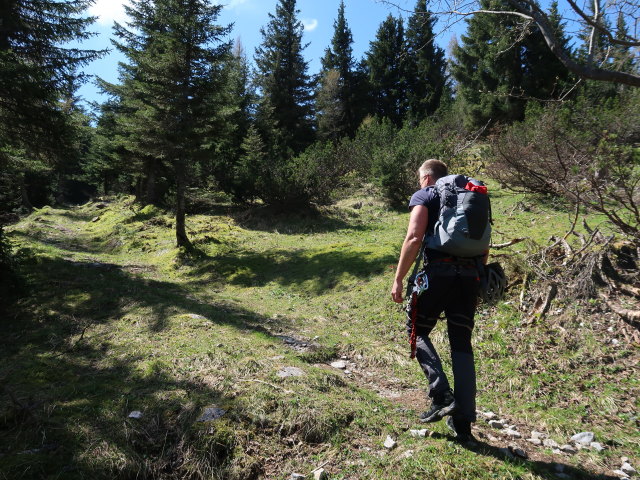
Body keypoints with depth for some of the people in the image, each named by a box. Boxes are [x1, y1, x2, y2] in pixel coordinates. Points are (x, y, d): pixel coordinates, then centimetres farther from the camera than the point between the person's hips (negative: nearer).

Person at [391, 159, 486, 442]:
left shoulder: (423, 196, 7)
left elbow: (414, 238, -10)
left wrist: (398, 279, -8)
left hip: (438, 271, -5)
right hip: (469, 275, 6)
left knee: (417, 331, 13)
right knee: (462, 345, 10)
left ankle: (442, 395, -2)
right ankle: (463, 423, 13)